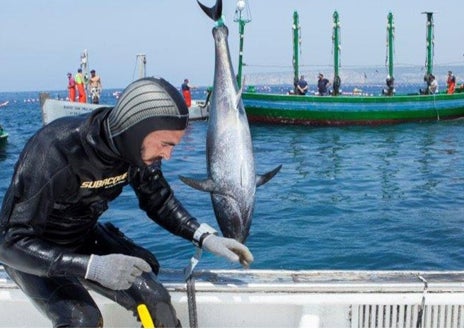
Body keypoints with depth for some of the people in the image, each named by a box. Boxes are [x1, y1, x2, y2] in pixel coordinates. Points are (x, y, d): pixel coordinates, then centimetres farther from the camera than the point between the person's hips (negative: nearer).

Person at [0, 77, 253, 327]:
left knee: (155, 299, -9)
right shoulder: (55, 151, -35)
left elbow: (159, 201, 1)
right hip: (33, 251, -5)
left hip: (86, 237, 5)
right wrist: (93, 266, -43)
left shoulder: (136, 148, -17)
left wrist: (205, 237, -13)